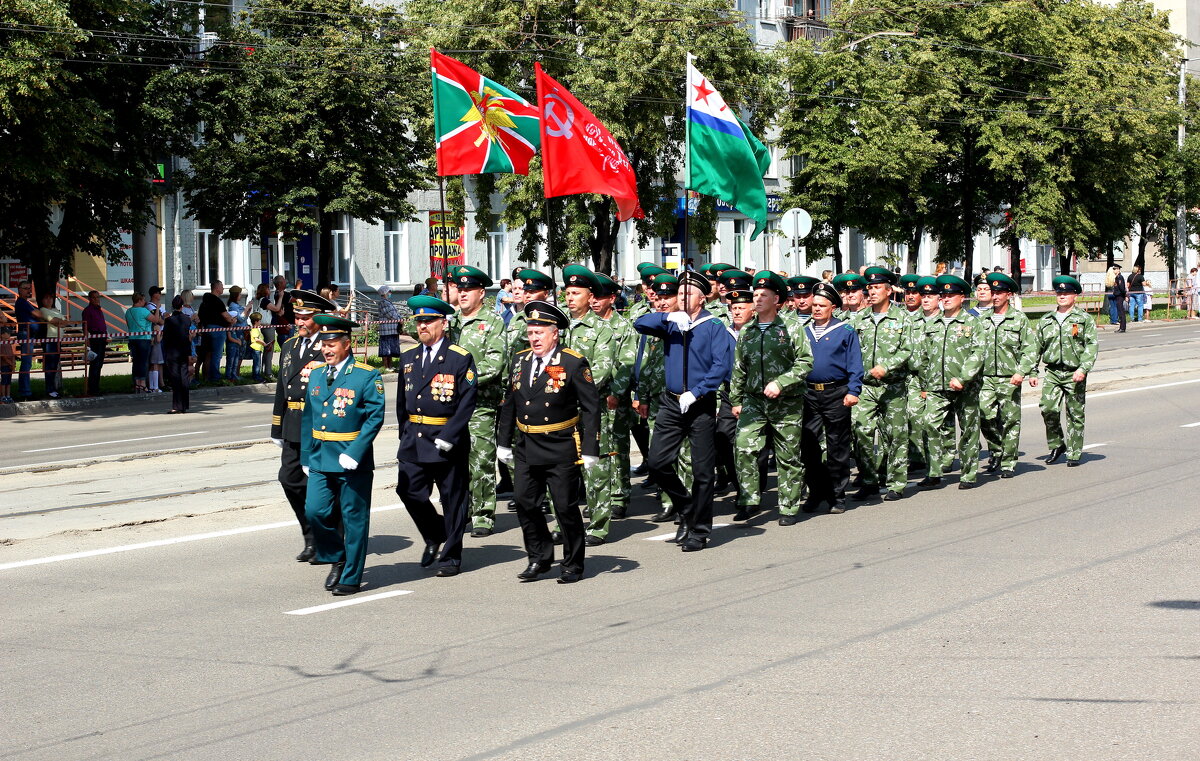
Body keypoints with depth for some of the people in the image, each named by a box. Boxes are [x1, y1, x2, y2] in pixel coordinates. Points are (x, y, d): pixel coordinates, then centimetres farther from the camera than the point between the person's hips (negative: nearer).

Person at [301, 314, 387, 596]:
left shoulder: (367, 376, -8)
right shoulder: (316, 374, 10)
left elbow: (375, 417, -12)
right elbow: (308, 418, 16)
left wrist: (354, 453, -19)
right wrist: (306, 457, 12)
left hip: (353, 459, -5)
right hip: (321, 458, 5)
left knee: (353, 519, 2)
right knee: (315, 511, -3)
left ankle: (351, 577, 12)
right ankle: (337, 559, 20)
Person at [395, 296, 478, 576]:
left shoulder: (460, 358, -6)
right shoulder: (408, 357, 12)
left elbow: (468, 400, -11)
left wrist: (448, 436, -17)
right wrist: (405, 433, 11)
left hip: (449, 440, -5)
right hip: (414, 439, 5)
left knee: (452, 498, 3)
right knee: (409, 491, -2)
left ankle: (451, 556, 14)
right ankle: (434, 537, 23)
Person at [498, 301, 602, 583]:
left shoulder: (574, 363, -8)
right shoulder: (519, 361, 8)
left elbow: (591, 408, -8)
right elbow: (509, 404, 16)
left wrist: (590, 449, -12)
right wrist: (504, 442, 14)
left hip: (561, 450, -5)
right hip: (526, 449, 5)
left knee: (566, 508, 1)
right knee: (525, 504, 4)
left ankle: (573, 565, 15)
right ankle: (539, 559, 18)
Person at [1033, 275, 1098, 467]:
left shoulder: (1084, 319, 3)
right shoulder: (1046, 320, 13)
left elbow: (1092, 346, -5)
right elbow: (1037, 347, 17)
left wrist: (1083, 369, -17)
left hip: (1074, 374, -2)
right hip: (1052, 372, 2)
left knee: (1075, 414, 2)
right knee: (1048, 408, -13)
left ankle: (1074, 453, 12)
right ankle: (1056, 445, 7)